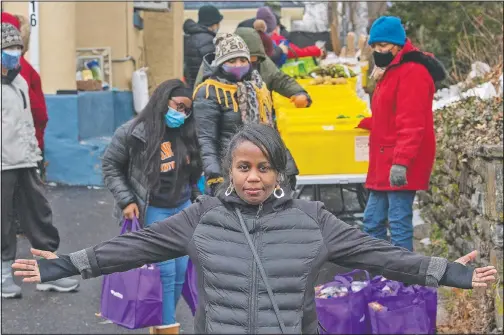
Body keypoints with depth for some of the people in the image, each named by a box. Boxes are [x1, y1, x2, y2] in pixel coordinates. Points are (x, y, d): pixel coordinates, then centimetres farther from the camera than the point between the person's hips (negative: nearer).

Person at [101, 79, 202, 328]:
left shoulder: (186, 133, 1)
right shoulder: (133, 132, -13)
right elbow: (110, 166, -4)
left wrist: (196, 198, 13)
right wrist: (126, 200, -10)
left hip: (183, 208, 5)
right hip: (153, 211, -5)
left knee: (181, 270, 6)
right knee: (165, 271, -10)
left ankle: (162, 321, 21)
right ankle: (167, 326, 0)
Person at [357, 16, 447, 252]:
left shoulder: (412, 72, -13)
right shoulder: (389, 72, 19)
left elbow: (411, 125, -22)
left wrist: (401, 162, -28)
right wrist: (358, 123, 17)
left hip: (399, 167, -11)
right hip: (384, 164, 11)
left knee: (398, 222, -10)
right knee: (373, 221, 12)